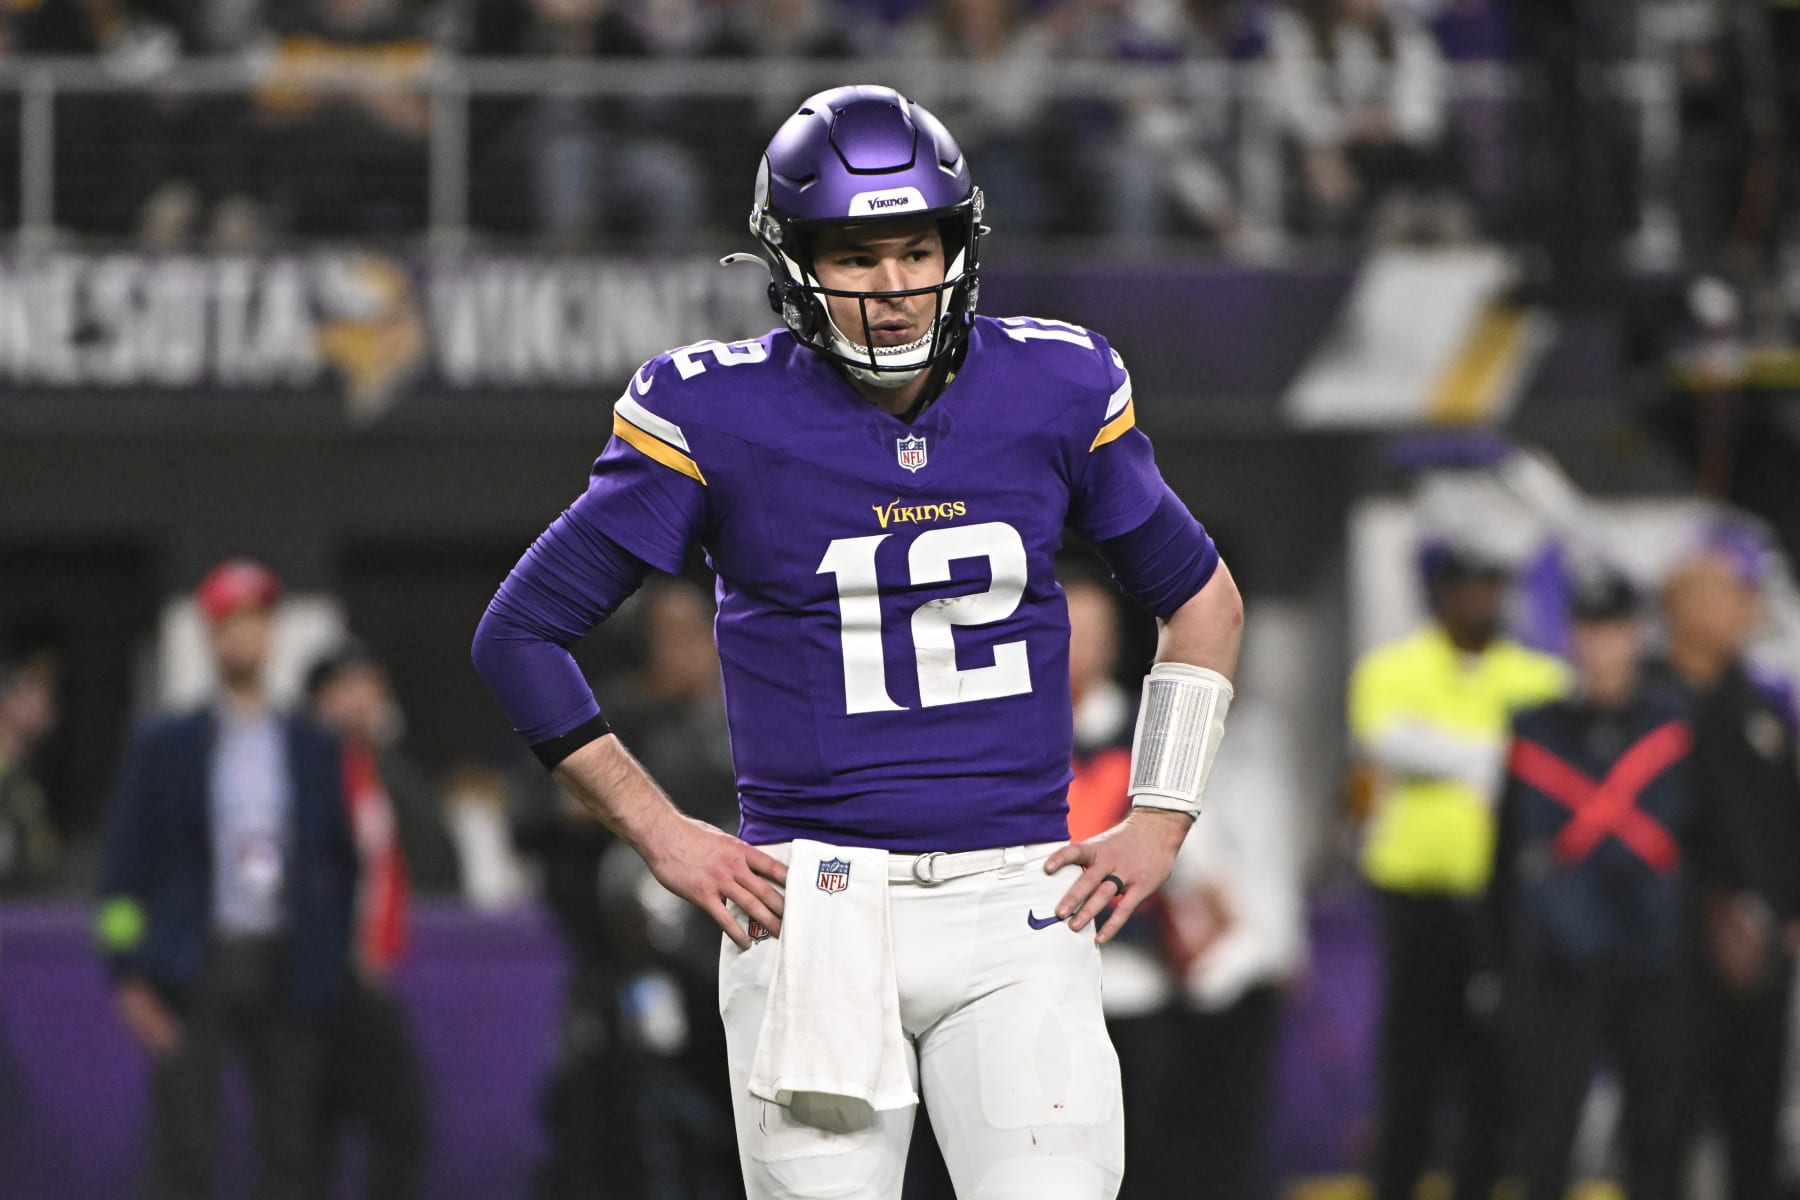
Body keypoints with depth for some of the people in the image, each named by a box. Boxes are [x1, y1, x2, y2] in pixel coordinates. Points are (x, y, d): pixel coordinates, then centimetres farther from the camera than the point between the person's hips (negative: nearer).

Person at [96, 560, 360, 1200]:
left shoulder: (319, 752, 12)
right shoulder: (163, 749, 6)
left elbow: (345, 867, 14)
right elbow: (124, 872, 3)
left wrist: (332, 969, 5)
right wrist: (130, 974, -6)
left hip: (285, 972, 2)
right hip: (195, 971, -2)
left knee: (290, 1148, 2)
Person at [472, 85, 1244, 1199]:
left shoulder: (1054, 390, 4)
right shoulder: (720, 417, -4)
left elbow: (1204, 600, 20)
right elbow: (521, 634, 4)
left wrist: (1162, 818, 11)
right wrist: (662, 834, 0)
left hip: (1019, 905, 1)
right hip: (815, 909, -1)